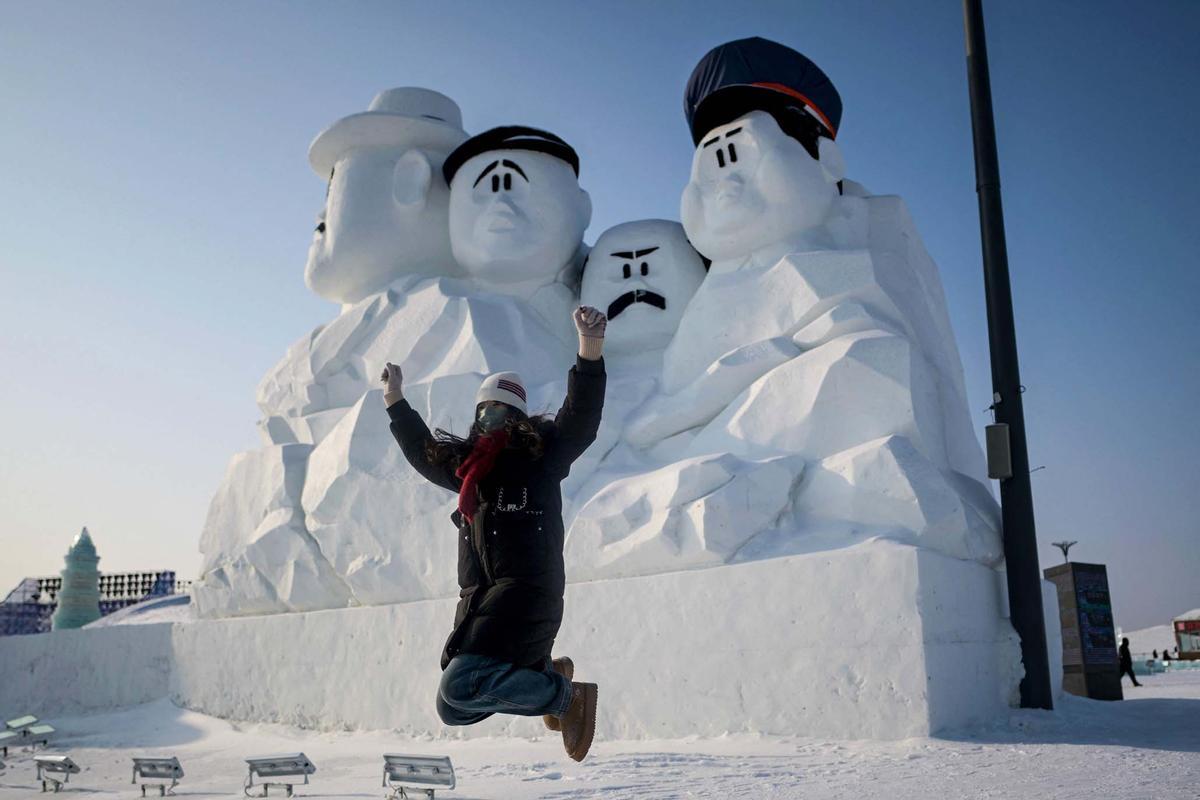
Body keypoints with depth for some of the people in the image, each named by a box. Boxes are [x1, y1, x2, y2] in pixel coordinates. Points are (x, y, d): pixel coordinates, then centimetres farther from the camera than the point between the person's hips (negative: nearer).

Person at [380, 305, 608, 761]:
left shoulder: (540, 454, 4)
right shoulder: (467, 464, 20)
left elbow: (581, 420, -10)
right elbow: (423, 453, 38)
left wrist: (590, 349, -22)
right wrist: (396, 402, 42)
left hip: (527, 591, -7)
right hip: (479, 598, 8)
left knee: (460, 685, -23)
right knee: (453, 711, 7)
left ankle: (565, 695, -4)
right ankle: (545, 674, 27)